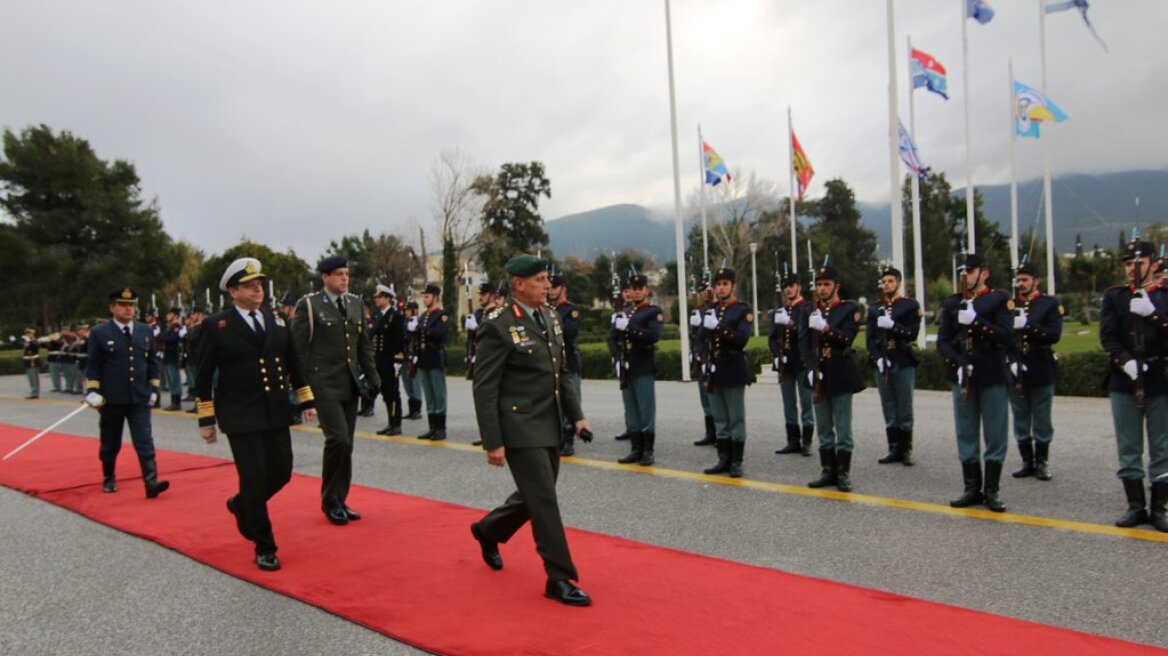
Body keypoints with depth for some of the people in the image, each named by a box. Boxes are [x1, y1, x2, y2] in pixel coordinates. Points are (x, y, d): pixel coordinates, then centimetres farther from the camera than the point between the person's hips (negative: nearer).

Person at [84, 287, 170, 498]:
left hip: (140, 399, 2)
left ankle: (151, 482, -13)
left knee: (145, 442, -7)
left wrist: (153, 389, 9)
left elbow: (152, 362, 12)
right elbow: (92, 366, -3)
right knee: (110, 444, 13)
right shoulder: (99, 333, -3)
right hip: (111, 400, -1)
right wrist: (93, 392, -11)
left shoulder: (146, 331, 7)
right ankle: (109, 479, 32)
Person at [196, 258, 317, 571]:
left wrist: (306, 400, 11)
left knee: (281, 472, 9)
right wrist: (206, 420, -4)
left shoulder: (277, 321, 8)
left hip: (276, 414, 5)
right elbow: (203, 377, -3)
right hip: (241, 418, -5)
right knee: (254, 479, -3)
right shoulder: (216, 325, -5)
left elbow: (293, 363, 14)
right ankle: (264, 548, 13)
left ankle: (241, 505, 41)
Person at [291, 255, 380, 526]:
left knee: (346, 444, 8)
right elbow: (298, 348, -6)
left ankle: (340, 501, 20)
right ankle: (329, 501, 3)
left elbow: (364, 345, 16)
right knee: (338, 439, -15)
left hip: (351, 383, 6)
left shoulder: (355, 303, 12)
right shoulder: (309, 304, -4)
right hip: (324, 383, -6)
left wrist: (372, 377, 9)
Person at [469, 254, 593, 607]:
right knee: (544, 501, -4)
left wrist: (576, 416, 7)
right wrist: (493, 442, -16)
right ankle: (559, 579, 8)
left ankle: (488, 530, 43)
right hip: (519, 429, -8)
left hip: (549, 427, 8)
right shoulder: (498, 326, -14)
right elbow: (484, 389, -14)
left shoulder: (550, 318, 9)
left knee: (535, 496, 19)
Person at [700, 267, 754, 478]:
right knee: (720, 420, 9)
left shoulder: (743, 310, -3)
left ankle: (736, 462, 4)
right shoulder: (711, 311, 17)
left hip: (733, 373, -6)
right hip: (715, 372, 6)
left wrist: (718, 327, -26)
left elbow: (742, 339, -16)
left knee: (736, 420, -1)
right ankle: (724, 460, 16)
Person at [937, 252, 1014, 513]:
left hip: (993, 377, -3)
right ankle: (972, 488, 16)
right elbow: (942, 341, 5)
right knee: (966, 435, 7)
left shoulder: (1000, 299, 0)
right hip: (962, 377, 3)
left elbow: (1006, 337, -11)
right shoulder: (952, 303, 9)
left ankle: (991, 490, 11)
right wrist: (959, 365, -11)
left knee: (995, 436, 2)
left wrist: (975, 321, -22)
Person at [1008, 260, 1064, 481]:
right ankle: (1027, 461, 17)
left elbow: (1054, 335, -12)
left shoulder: (1050, 304, 0)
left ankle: (1042, 463, 15)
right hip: (1015, 372, 3)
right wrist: (1008, 361, -8)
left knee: (1041, 420, 5)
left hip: (1041, 373, -3)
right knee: (1021, 421, 8)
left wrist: (1027, 325, -25)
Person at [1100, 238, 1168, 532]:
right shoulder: (1113, 296, 7)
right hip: (1123, 383, 1)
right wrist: (1127, 363, -15)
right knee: (1128, 449, 5)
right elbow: (1107, 336, -2)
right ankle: (1136, 507, 14)